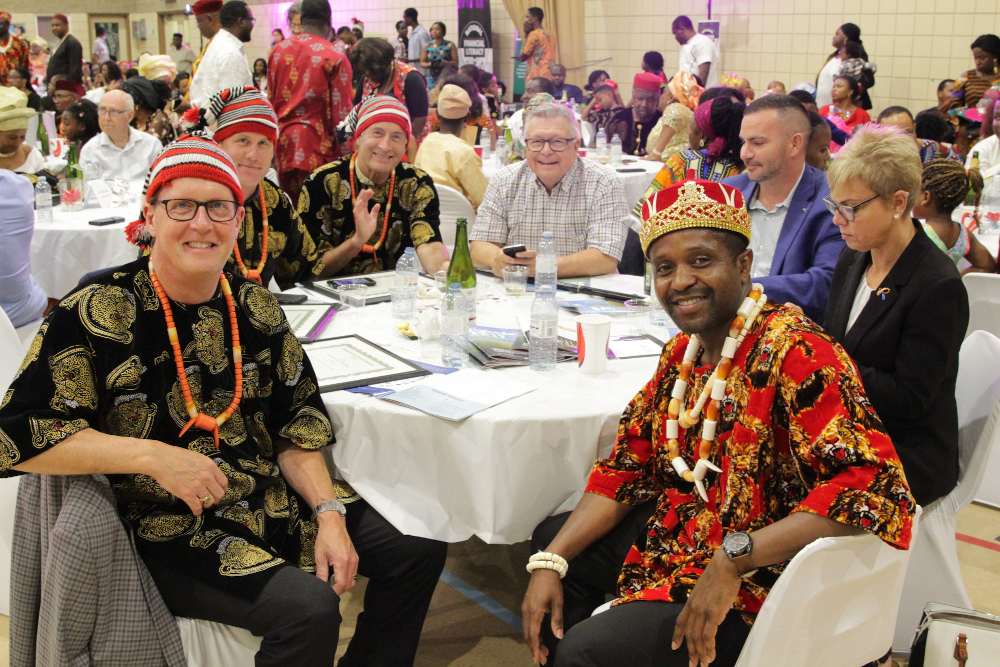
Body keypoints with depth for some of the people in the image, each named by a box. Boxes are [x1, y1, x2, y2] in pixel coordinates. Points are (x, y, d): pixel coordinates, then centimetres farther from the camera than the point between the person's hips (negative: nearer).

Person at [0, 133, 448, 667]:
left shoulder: (255, 306, 5)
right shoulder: (95, 315, -12)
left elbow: (297, 421, 8)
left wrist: (328, 513, -5)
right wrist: (151, 455, -24)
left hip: (277, 499, 7)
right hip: (173, 531, -6)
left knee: (420, 548, 4)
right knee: (309, 607, -29)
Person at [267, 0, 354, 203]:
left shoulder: (278, 51, 6)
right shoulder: (335, 58, -9)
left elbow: (270, 100, 12)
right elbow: (341, 112, -9)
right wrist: (343, 156, -1)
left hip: (283, 139, 5)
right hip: (316, 141, -5)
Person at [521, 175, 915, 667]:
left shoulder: (796, 352, -25)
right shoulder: (683, 351, 3)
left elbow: (874, 486, -34)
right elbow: (626, 467, 9)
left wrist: (734, 556, -37)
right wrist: (551, 563, -2)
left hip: (757, 588, -9)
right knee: (551, 538, 19)